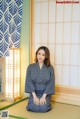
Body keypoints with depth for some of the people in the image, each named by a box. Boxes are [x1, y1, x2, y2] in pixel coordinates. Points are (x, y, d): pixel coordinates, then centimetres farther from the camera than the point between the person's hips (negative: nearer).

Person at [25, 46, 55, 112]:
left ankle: (45, 101, 10)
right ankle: (34, 99, 11)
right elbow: (29, 82, -5)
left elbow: (51, 83, -7)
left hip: (45, 93, -1)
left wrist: (44, 96, -16)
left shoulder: (50, 68, -4)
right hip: (34, 93, 1)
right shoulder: (30, 67, -2)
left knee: (43, 108, -25)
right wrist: (34, 96, -15)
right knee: (33, 107, -23)